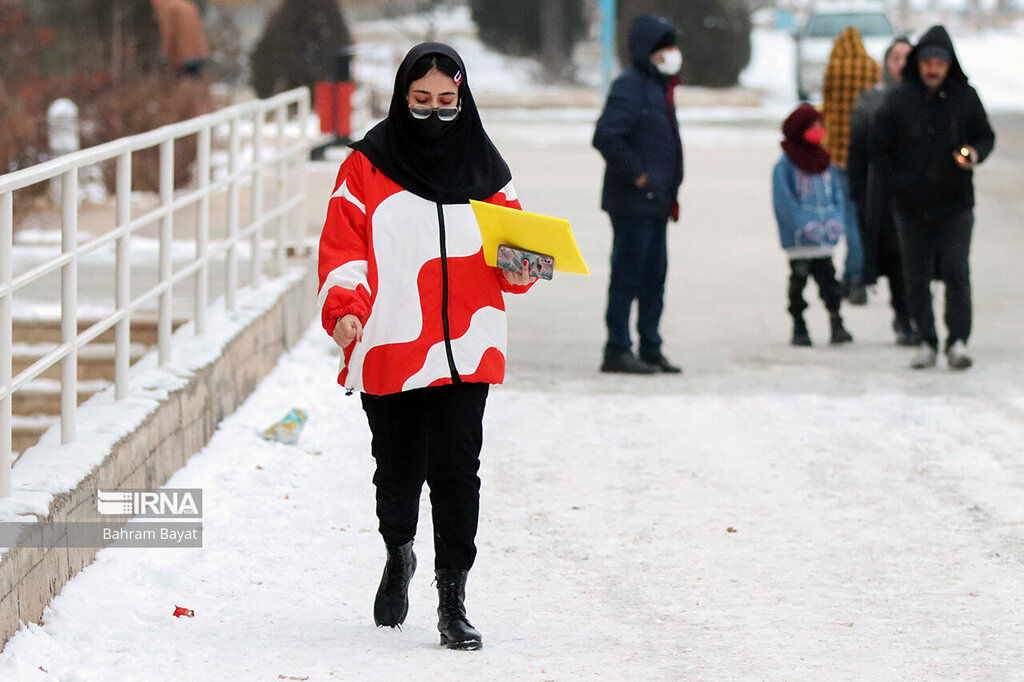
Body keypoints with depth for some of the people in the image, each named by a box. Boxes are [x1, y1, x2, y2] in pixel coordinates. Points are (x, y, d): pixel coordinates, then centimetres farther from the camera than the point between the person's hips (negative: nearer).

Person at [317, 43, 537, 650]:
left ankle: (453, 601, -1)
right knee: (397, 469, 10)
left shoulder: (484, 168, 9)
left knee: (455, 469, -8)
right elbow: (343, 249, -1)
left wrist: (518, 270, -9)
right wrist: (345, 309, -17)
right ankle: (399, 555, 41)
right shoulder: (367, 167, 2)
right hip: (387, 349, 0)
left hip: (463, 349, 0)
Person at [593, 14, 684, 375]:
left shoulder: (659, 87, 17)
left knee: (654, 274, 12)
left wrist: (669, 187, 17)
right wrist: (637, 175, -18)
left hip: (656, 202, 10)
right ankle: (617, 352, -2)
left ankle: (650, 349, 18)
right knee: (629, 274, -6)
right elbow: (606, 136, -23)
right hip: (633, 201, -9)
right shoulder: (630, 85, -13)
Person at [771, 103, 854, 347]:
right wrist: (805, 225, -20)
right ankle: (799, 328, 11)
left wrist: (835, 221, -4)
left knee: (828, 278, 1)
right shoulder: (785, 166, -6)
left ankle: (837, 324, 2)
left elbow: (837, 195, 14)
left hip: (825, 239, 4)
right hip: (798, 241, -4)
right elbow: (784, 201, -12)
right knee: (798, 279, 2)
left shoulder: (826, 164, 12)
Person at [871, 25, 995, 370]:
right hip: (912, 207, 1)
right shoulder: (897, 100, -1)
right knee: (916, 277, 4)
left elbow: (986, 136, 11)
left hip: (955, 203, -1)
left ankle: (958, 342, -7)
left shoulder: (965, 97, 1)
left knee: (956, 272, -11)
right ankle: (926, 342, 15)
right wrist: (904, 177, -4)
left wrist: (975, 154, -10)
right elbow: (878, 148, 4)